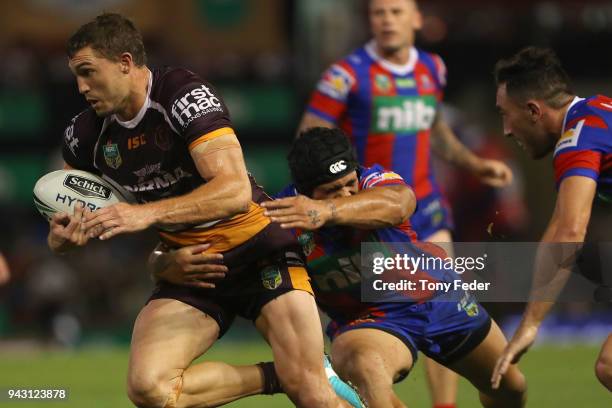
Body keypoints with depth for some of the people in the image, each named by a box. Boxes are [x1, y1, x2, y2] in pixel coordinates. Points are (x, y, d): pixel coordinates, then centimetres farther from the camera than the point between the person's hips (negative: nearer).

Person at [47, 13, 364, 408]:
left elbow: (236, 191, -30)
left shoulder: (186, 95, -18)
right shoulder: (86, 134, -1)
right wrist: (64, 236, -12)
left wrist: (148, 213, -38)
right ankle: (276, 376, -3)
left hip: (258, 250, -5)